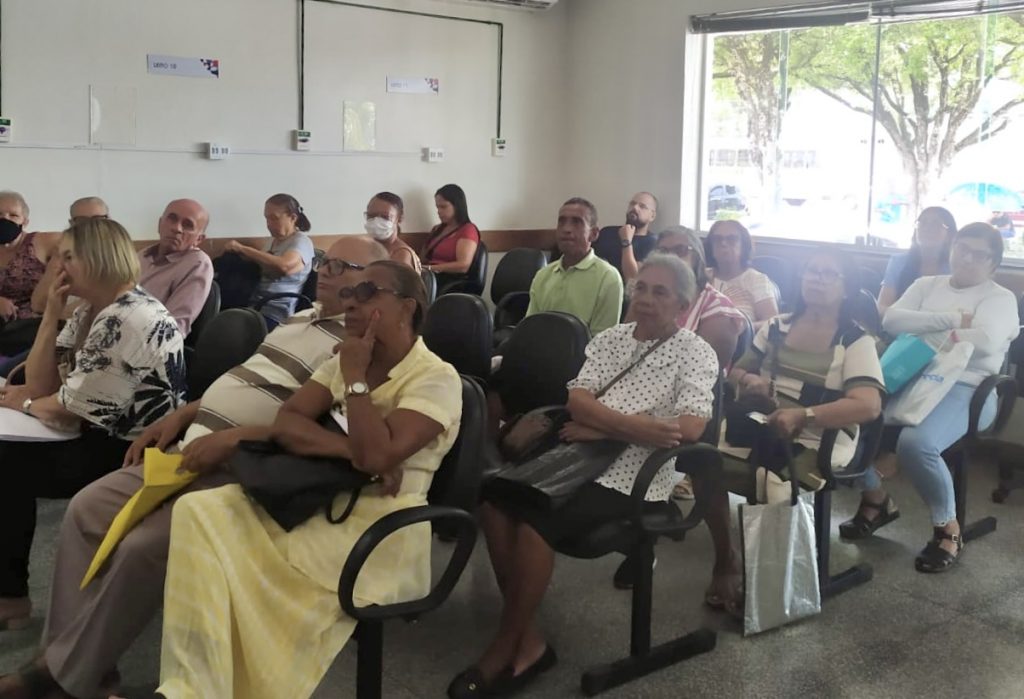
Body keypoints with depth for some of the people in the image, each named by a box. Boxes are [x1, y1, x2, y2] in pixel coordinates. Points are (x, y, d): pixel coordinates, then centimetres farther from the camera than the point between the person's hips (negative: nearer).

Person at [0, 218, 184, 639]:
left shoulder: (130, 320, -22)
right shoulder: (89, 314, 10)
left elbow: (67, 411, -19)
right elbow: (40, 385, 4)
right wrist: (51, 315, -4)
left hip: (133, 456, -9)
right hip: (101, 438, 9)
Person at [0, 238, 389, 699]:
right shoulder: (300, 318, 19)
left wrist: (231, 437, -26)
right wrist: (181, 415, 13)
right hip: (188, 449, 10)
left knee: (142, 547, -24)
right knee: (85, 510, 2)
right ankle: (63, 652, 7)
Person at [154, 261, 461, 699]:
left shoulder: (437, 378, -8)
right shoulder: (343, 361, 13)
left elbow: (377, 456, -21)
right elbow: (285, 425, -1)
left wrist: (355, 379, -10)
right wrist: (352, 450, -17)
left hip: (378, 524, -6)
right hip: (317, 501, 7)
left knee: (251, 577, -26)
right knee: (199, 511, -16)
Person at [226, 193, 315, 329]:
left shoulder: (301, 242, -5)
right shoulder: (274, 240, 20)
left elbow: (283, 266, -26)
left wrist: (243, 248, -21)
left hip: (272, 313, -8)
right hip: (252, 303, 8)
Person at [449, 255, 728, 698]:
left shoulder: (696, 353, -1)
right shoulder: (608, 338, 13)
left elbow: (689, 429, -16)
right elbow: (576, 400, 1)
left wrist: (600, 427, -11)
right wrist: (634, 425, -19)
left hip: (636, 476, -6)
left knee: (536, 517, -27)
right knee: (495, 495, -19)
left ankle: (504, 648, -9)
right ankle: (527, 639, -10)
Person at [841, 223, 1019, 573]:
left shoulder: (1000, 298, 5)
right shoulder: (926, 285, 18)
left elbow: (986, 340, -17)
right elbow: (891, 320, -1)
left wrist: (929, 333, -5)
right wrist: (953, 319, -8)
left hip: (964, 390, -5)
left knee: (915, 443, -34)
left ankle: (948, 528, -10)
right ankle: (875, 497, 5)